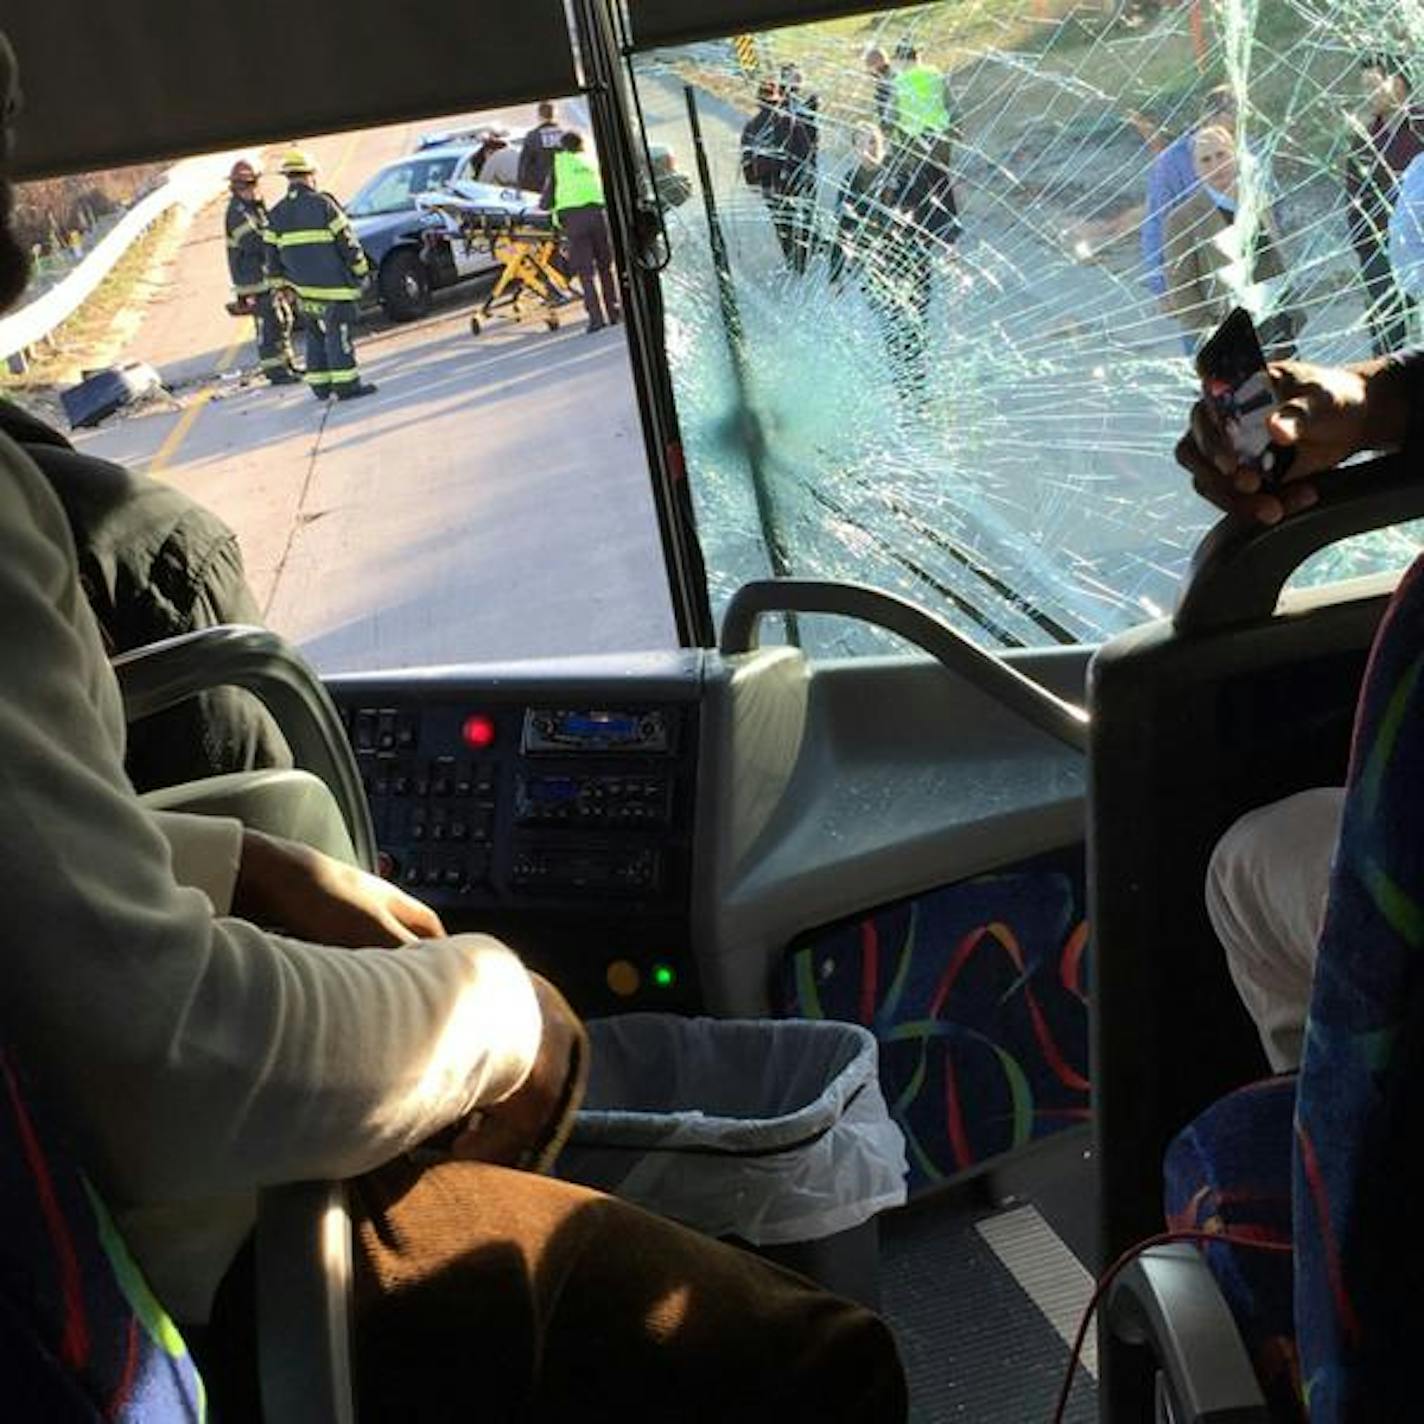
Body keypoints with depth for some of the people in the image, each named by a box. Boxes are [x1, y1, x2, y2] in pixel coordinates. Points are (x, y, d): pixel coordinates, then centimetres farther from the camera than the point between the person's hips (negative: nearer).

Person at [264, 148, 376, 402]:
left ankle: (319, 385, 17)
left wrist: (279, 285, 16)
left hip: (302, 287, 6)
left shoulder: (276, 214, 7)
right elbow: (346, 241, -8)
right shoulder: (323, 204, -10)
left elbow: (272, 255, 9)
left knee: (316, 335, 14)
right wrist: (361, 270, 2)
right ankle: (345, 384, -8)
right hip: (332, 284, -6)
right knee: (338, 334, -5)